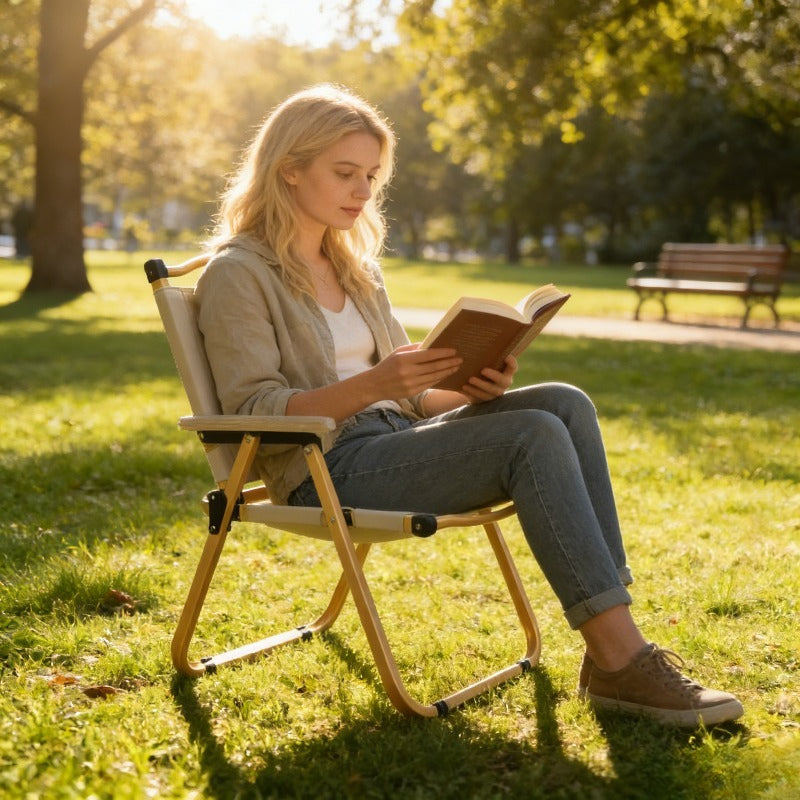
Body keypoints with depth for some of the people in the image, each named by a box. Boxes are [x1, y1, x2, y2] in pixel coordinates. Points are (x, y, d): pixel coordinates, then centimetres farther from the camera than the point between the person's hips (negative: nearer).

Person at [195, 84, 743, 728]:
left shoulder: (355, 267, 21)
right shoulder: (237, 275, -2)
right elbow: (253, 412, -13)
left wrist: (470, 390, -3)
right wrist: (371, 385, -27)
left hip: (396, 441, 7)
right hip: (329, 470, -7)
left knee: (565, 402, -17)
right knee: (534, 436, -26)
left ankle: (611, 646, -23)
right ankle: (623, 662, -26)